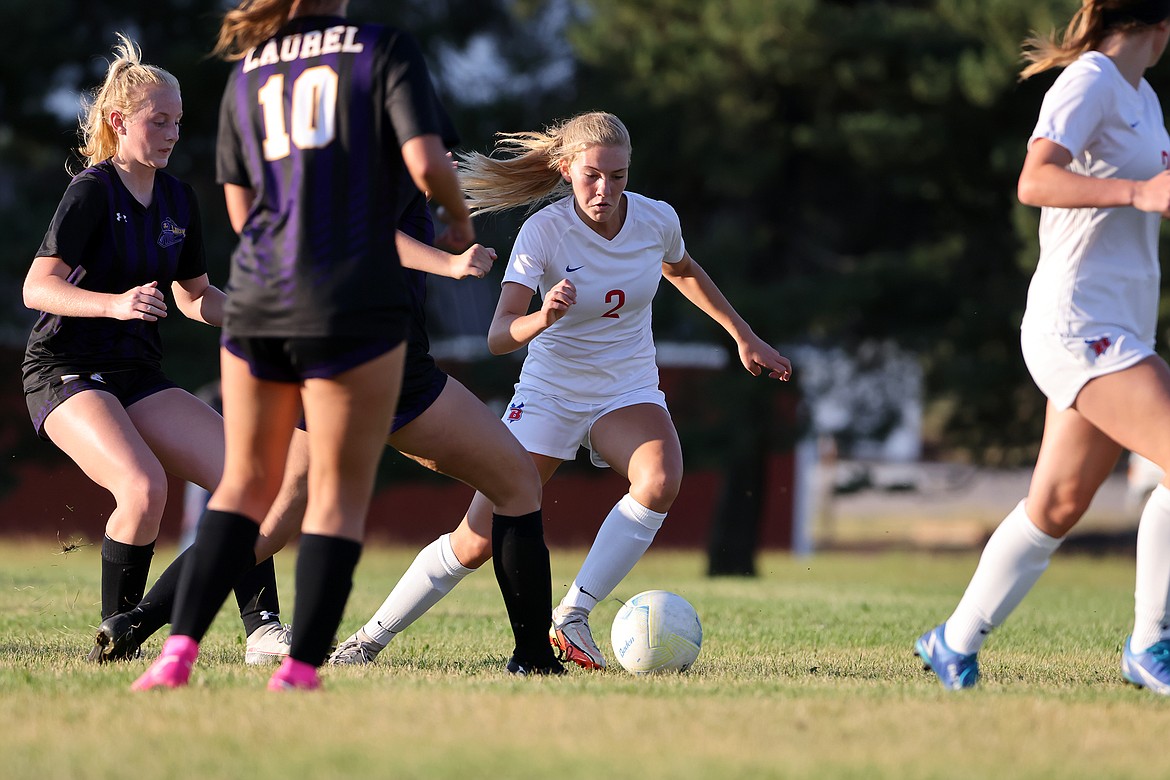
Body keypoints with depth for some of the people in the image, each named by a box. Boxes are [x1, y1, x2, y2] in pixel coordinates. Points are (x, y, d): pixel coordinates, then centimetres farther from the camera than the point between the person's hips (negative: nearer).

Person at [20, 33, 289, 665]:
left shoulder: (177, 199, 11)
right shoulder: (93, 190, -10)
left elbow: (195, 297, 23)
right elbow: (37, 288, -18)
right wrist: (115, 303, -34)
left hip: (139, 378, 7)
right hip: (67, 372, -7)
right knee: (144, 487, -31)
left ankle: (263, 630, -9)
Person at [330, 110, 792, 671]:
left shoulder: (657, 220, -10)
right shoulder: (543, 232, -21)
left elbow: (683, 272, 17)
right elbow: (498, 337, -31)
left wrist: (744, 337, 21)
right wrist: (543, 317, -52)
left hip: (628, 390, 3)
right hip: (549, 391, -3)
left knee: (661, 480, -31)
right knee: (476, 542, -7)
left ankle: (571, 617, -22)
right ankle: (369, 638, 12)